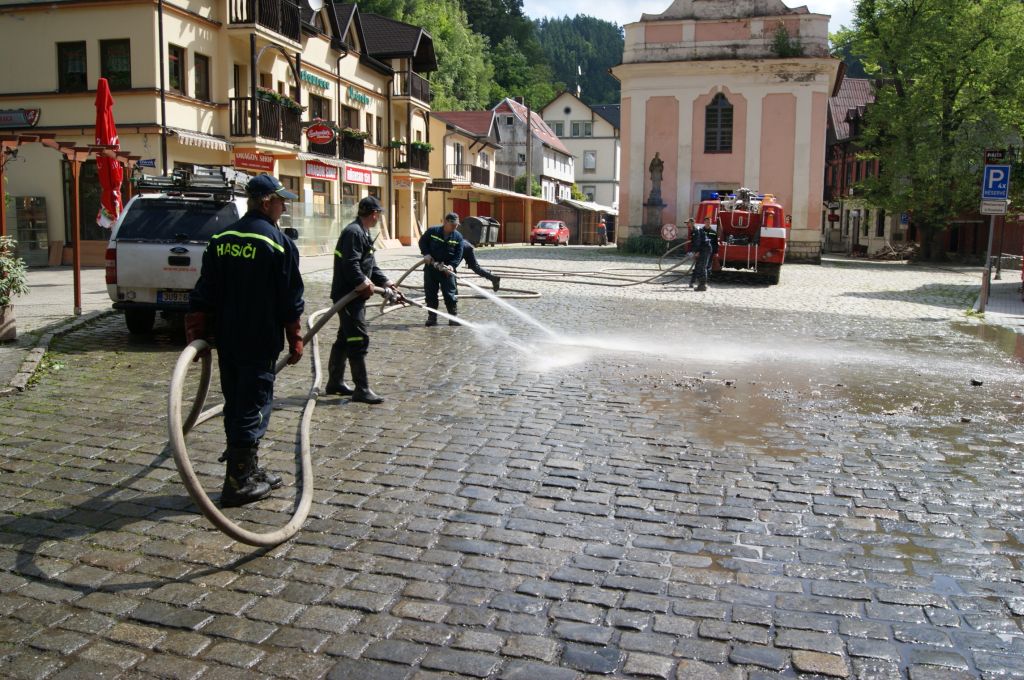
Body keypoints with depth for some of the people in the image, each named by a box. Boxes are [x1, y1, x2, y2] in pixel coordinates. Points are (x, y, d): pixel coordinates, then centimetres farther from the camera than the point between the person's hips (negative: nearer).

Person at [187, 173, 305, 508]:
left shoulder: (221, 239, 8)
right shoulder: (278, 242, -10)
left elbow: (203, 295, 7)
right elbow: (291, 300, -8)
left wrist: (197, 335, 10)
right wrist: (295, 341, 0)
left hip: (226, 340, 7)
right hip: (260, 342, -7)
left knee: (236, 405, 15)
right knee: (253, 407, 0)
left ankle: (249, 471, 28)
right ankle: (238, 482, 3)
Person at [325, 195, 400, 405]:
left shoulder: (363, 233, 17)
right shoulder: (354, 232, -17)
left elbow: (371, 265, 20)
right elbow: (351, 265, -26)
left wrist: (387, 283, 11)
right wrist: (365, 285, -20)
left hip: (355, 295, 11)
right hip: (348, 295, -11)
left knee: (345, 339, 17)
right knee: (359, 340, -9)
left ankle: (335, 382, 27)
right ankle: (362, 389, -5)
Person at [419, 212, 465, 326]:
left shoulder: (458, 237, -1)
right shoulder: (432, 231, -4)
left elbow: (458, 255, -3)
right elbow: (422, 241, 8)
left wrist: (451, 266, -19)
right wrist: (426, 253, -9)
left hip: (447, 269, 0)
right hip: (431, 267, 0)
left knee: (450, 294, -3)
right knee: (430, 293, 5)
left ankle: (453, 317, 6)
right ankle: (432, 317, 15)